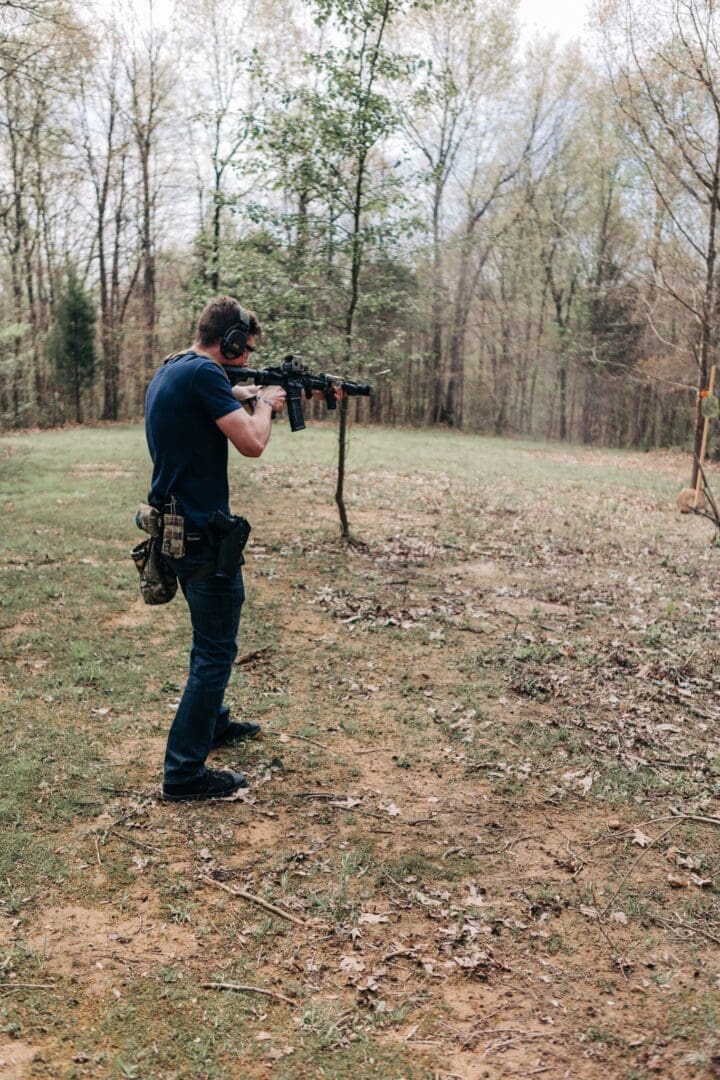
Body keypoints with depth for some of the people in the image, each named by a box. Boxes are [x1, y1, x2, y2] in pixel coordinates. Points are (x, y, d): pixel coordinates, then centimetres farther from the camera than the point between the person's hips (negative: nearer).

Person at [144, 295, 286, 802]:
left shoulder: (168, 372, 11)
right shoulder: (204, 374, -18)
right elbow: (252, 443, -21)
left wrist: (246, 398, 13)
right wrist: (264, 403, -3)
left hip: (177, 527, 10)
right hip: (203, 532, -10)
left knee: (212, 638, 25)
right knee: (217, 651, -2)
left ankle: (212, 722, 42)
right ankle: (184, 771, 3)